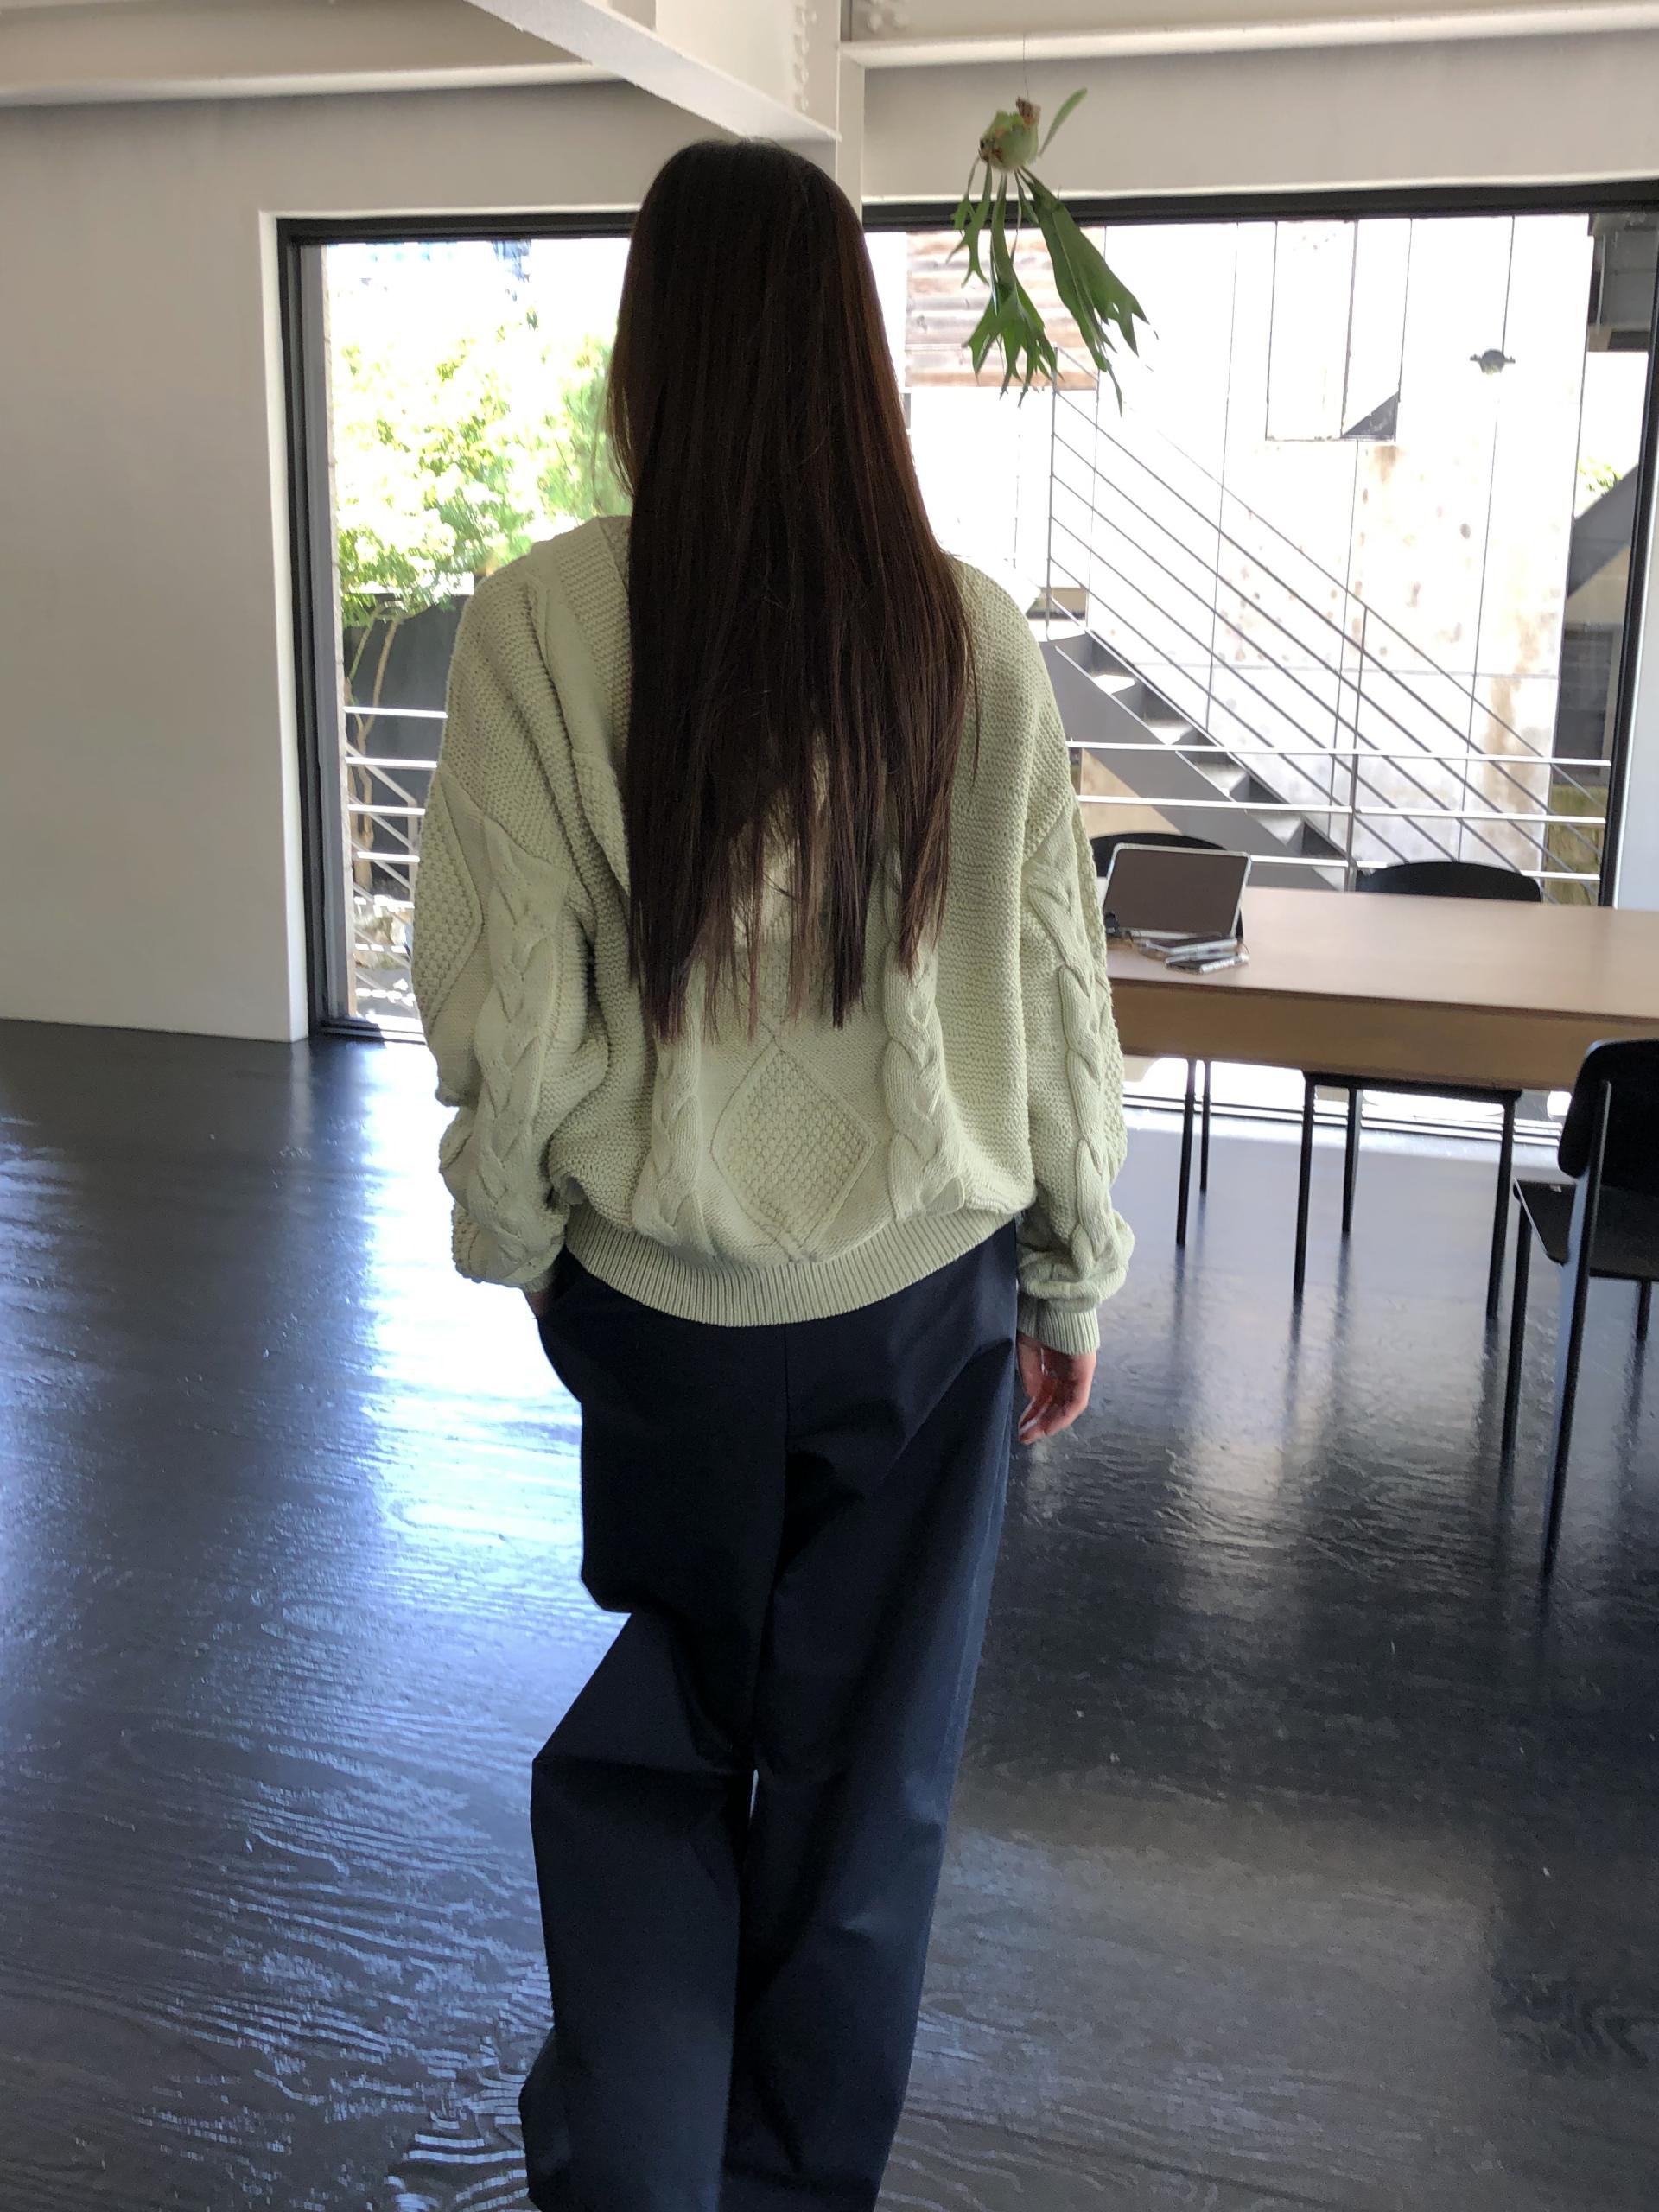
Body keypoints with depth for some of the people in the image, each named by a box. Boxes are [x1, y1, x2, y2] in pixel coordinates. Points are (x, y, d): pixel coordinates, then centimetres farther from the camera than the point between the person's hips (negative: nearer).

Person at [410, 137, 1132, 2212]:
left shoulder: (542, 621, -14)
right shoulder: (972, 638, -9)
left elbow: (506, 1008, -11)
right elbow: (1056, 994, -3)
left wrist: (513, 1233, 7)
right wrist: (1070, 1279, 9)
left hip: (661, 1296, -1)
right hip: (926, 1292, 1)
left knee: (660, 1724, 25)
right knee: (866, 1771, 18)